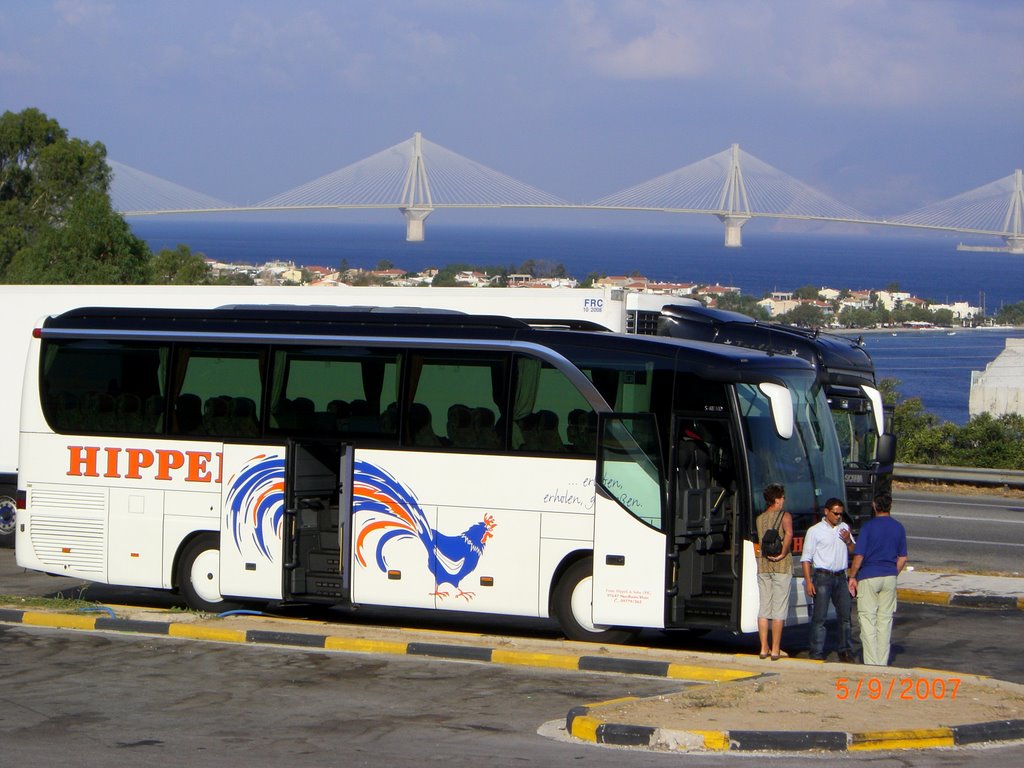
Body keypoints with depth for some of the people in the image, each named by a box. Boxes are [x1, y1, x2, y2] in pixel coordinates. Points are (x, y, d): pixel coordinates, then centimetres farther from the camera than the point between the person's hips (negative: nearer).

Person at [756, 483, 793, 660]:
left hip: (763, 565, 5)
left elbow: (760, 540, 12)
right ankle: (776, 650, -2)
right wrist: (783, 554, -18)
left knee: (764, 608, 8)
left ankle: (764, 648, 9)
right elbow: (788, 533, -24)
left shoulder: (759, 519, 12)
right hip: (781, 566, -5)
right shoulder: (784, 516, -6)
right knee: (779, 609, -2)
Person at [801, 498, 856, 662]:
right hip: (822, 576, -4)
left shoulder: (844, 528, 13)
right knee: (819, 616, -5)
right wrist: (808, 581, -10)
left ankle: (846, 650, 11)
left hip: (840, 577, 4)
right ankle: (817, 653, -2)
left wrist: (848, 541, -4)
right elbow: (806, 558, -2)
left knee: (845, 615, 4)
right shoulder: (815, 531, 0)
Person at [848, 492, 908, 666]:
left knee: (868, 619, -1)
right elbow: (903, 558, 10)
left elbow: (859, 555, -11)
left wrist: (852, 576, -1)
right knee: (885, 620, 10)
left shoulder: (868, 526, -9)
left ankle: (871, 663, -5)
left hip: (868, 577, -4)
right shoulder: (898, 528, 5)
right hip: (890, 577, 4)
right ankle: (883, 663, 11)